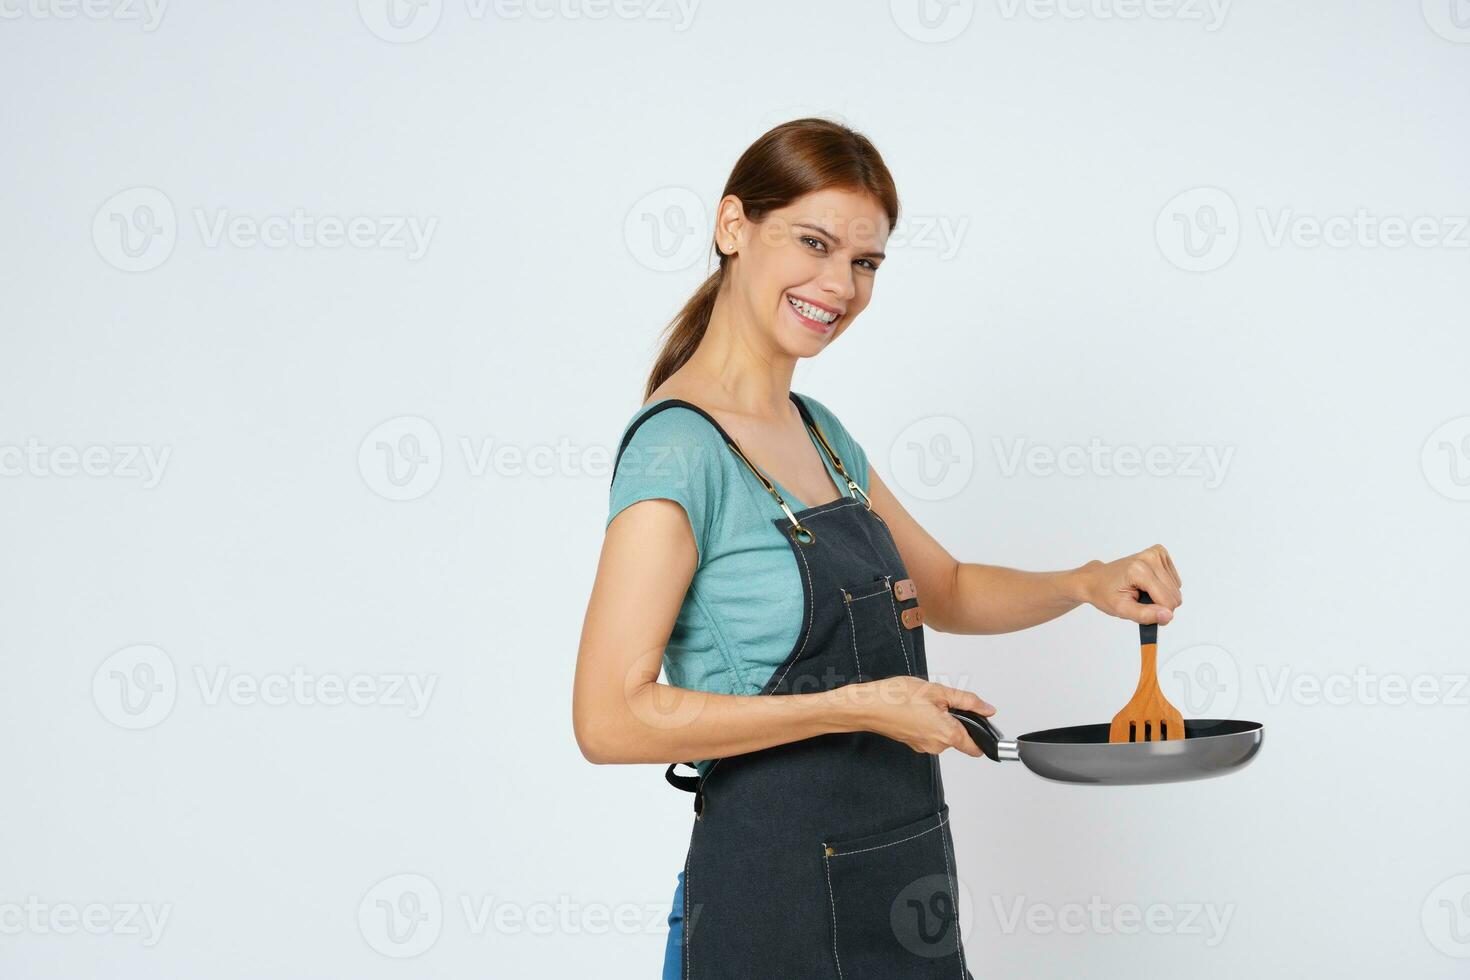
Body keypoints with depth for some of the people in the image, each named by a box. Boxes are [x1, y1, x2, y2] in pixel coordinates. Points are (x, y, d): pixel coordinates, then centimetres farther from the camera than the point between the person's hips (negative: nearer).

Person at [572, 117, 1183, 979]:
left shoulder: (818, 432, 9)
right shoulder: (680, 447, -17)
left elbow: (947, 590, 22)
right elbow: (612, 718, -23)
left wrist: (1087, 584, 4)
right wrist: (858, 706, -22)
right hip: (776, 898, -8)